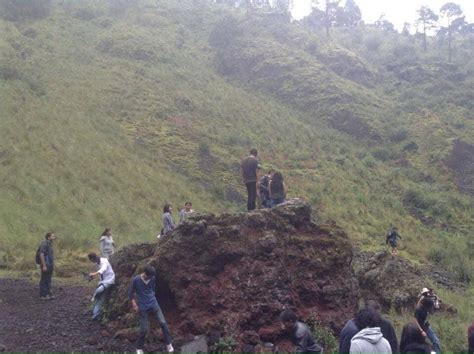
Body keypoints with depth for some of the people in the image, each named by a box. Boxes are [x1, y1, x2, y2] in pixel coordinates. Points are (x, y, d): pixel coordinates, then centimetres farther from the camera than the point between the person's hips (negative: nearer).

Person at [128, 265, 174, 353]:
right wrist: (134, 305, -8)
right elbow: (130, 293, -3)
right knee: (144, 329, 0)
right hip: (143, 308, -3)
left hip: (154, 304, 3)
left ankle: (169, 344, 6)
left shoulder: (153, 279, -2)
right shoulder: (136, 280, -12)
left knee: (163, 323, -7)